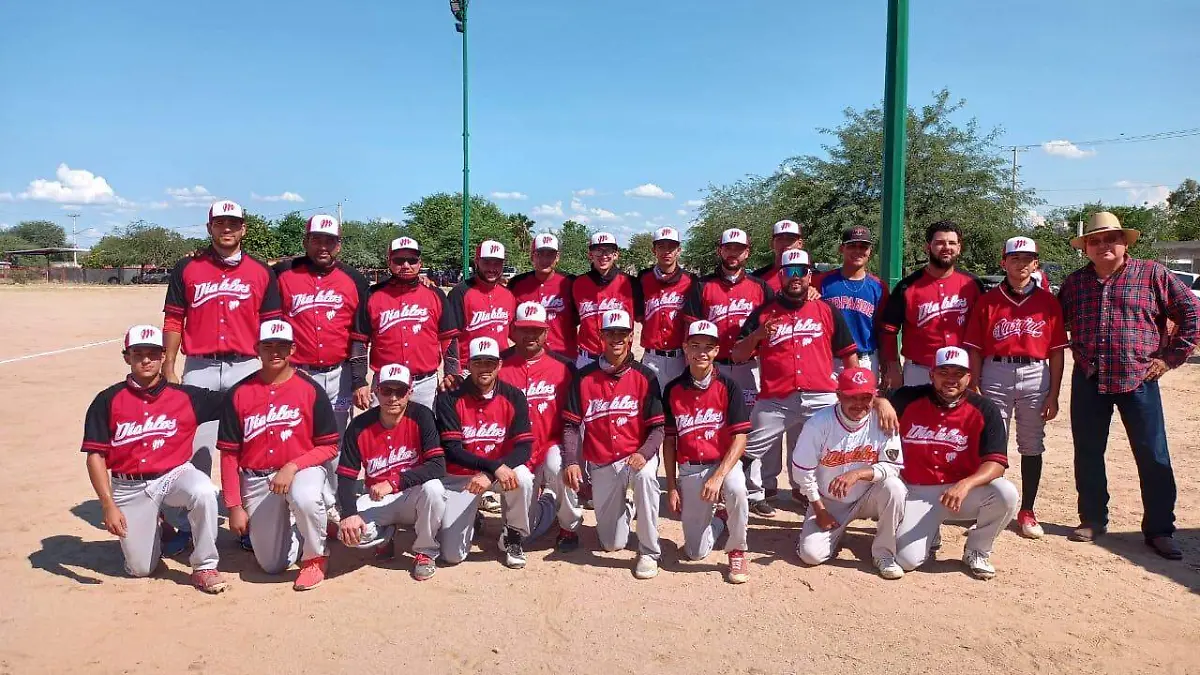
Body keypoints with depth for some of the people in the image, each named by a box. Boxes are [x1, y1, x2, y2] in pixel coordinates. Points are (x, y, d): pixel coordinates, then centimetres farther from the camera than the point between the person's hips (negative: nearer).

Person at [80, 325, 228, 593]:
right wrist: (108, 506, -11)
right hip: (130, 487, 1)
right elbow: (95, 455, -5)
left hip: (175, 475, 0)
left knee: (204, 492, -35)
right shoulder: (108, 401, -4)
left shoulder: (185, 396, -3)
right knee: (140, 569, 2)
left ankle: (204, 567, -16)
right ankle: (156, 527, 37)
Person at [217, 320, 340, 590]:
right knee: (272, 565, 1)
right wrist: (234, 506, -1)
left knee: (304, 498, -38)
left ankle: (315, 557, -9)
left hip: (303, 469, -2)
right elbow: (229, 454, 1)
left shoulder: (310, 390, -7)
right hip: (256, 479, 2)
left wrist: (292, 467, -19)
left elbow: (329, 446, -5)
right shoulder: (239, 394, -2)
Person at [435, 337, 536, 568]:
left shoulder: (514, 397, -9)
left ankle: (513, 538, -6)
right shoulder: (449, 398, -13)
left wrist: (488, 475, -32)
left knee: (522, 478, -35)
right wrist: (495, 466, -33)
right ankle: (471, 520, 28)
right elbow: (452, 450, -19)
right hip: (459, 475, -1)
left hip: (501, 470, 1)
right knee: (452, 555, -9)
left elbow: (524, 447, -16)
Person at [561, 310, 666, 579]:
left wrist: (643, 454, -25)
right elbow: (571, 425, 1)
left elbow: (657, 427, -7)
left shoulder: (645, 377, -4)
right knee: (612, 543, 4)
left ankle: (649, 552, -21)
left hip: (636, 455, -2)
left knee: (645, 475, -39)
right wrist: (571, 462, -13)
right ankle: (625, 510, 41)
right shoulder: (585, 377, 0)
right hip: (600, 464, 2)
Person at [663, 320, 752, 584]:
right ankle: (717, 517, 34)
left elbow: (740, 438, -13)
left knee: (735, 489, -38)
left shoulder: (728, 388, -8)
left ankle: (737, 552, -11)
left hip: (725, 463, -2)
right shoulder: (673, 390, 0)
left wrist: (718, 476, -26)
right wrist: (671, 487, 1)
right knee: (696, 552, 0)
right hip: (689, 470, 2)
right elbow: (669, 440, 5)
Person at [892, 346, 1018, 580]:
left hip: (963, 491, 1)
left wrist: (966, 484, -35)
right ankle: (930, 533, 21)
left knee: (1006, 494, -30)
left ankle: (977, 551, 0)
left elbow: (996, 463, -16)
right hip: (917, 493, 0)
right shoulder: (908, 400, -4)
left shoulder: (985, 411, -7)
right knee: (907, 560, -19)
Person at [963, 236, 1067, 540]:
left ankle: (1027, 512, 20)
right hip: (996, 375, -1)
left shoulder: (1048, 301, 4)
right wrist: (974, 389, -3)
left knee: (1032, 446, 8)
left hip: (1036, 376, 1)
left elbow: (1057, 352, 4)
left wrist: (1053, 395, 0)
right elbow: (975, 349, 2)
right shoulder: (988, 301, 3)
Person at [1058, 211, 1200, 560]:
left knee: (1153, 457, 2)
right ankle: (1092, 519, 23)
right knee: (1088, 453, 8)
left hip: (1139, 380, -2)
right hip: (1088, 381, 3)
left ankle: (1159, 530, 14)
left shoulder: (1152, 274, 0)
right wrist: (1078, 358, 8)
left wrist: (1171, 357, -2)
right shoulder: (1075, 282, 9)